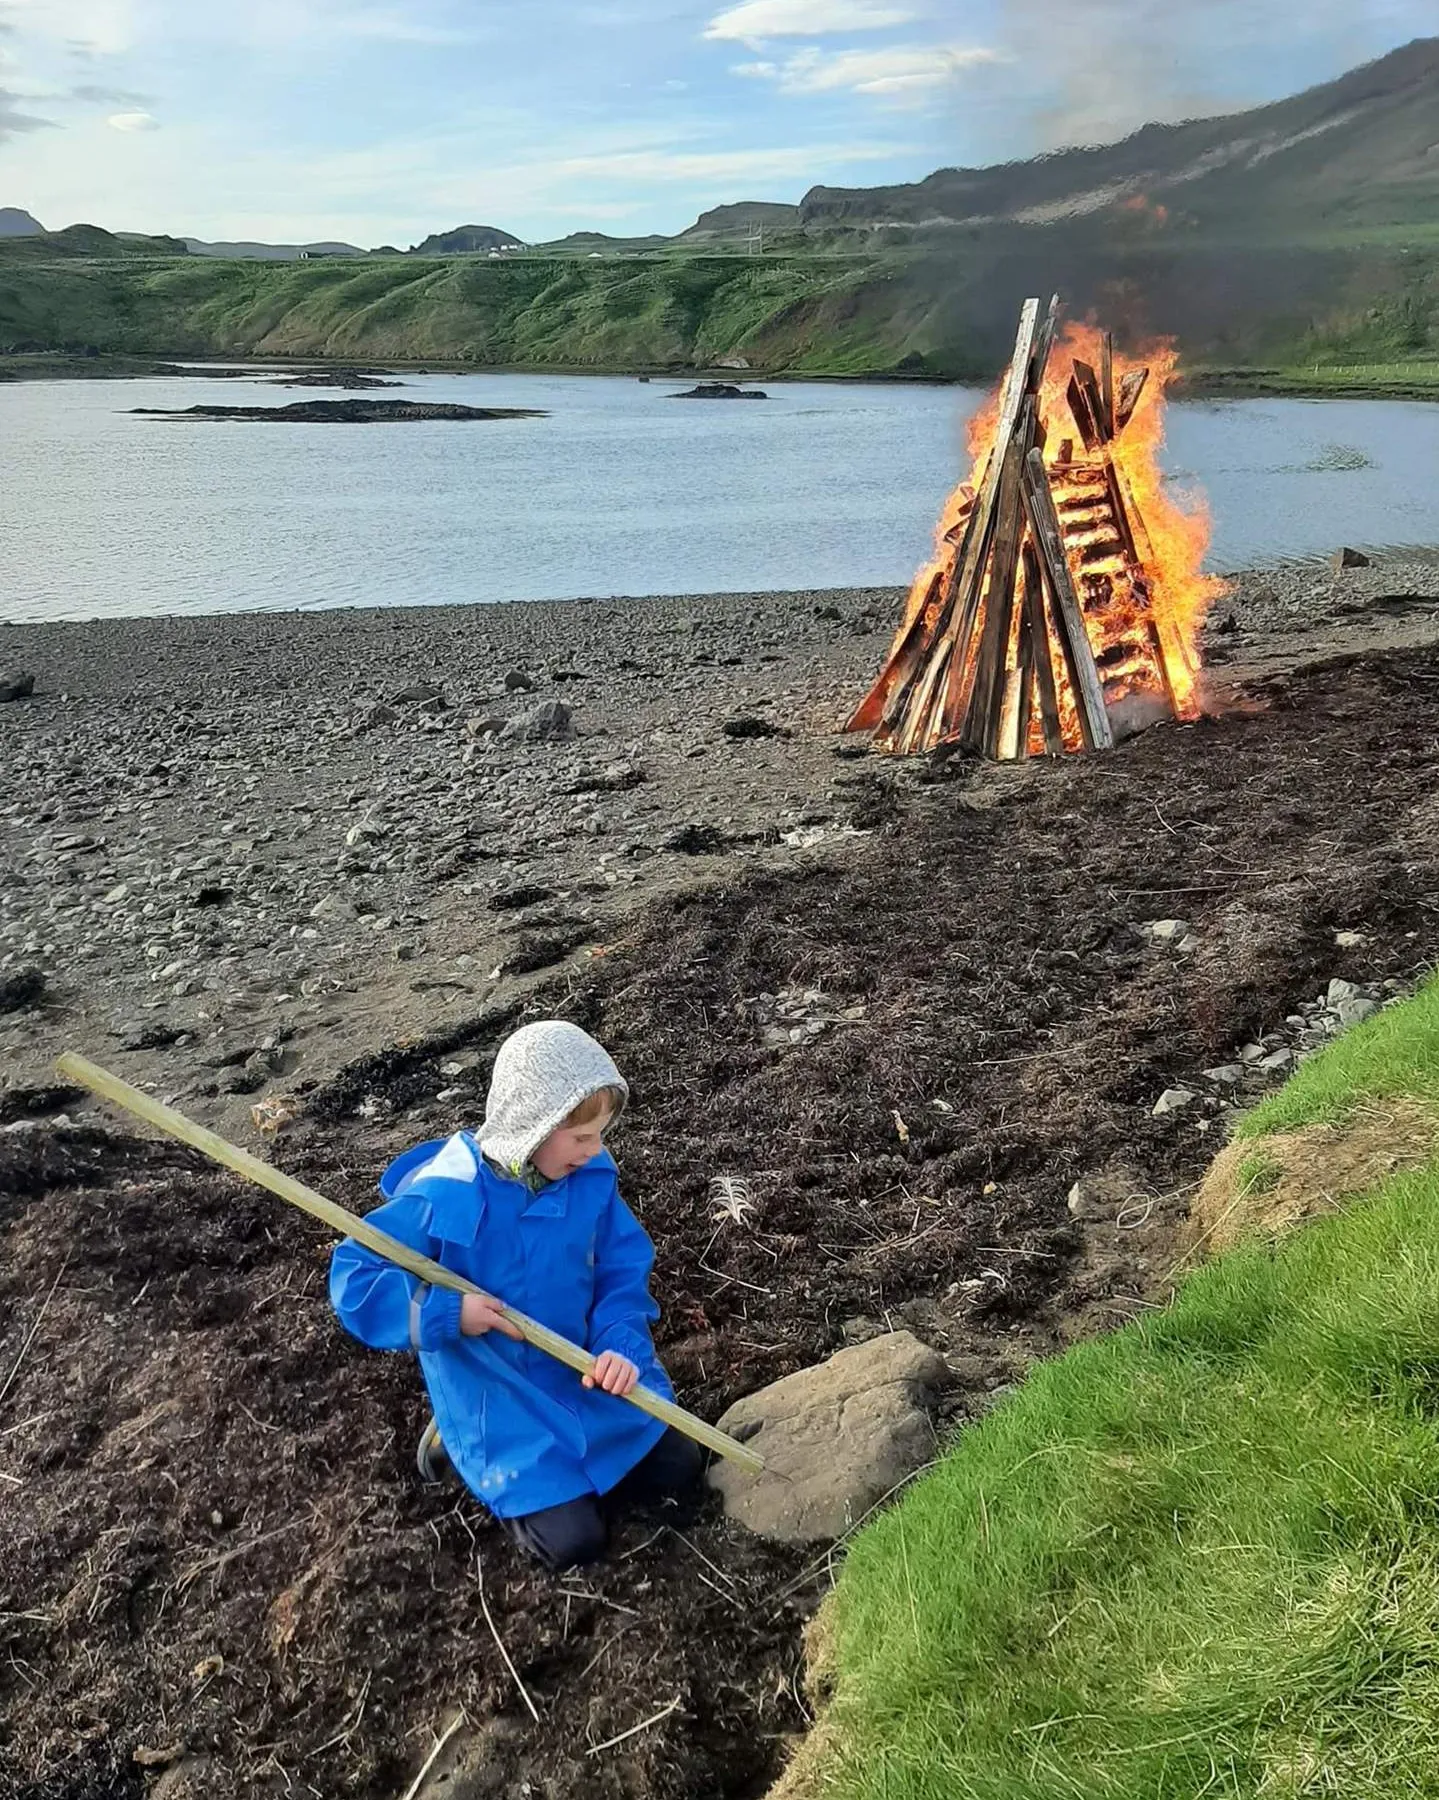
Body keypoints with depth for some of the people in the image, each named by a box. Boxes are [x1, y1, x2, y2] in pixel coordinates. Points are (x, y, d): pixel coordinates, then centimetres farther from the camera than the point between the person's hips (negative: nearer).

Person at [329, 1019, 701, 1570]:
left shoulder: (591, 1179, -11)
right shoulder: (444, 1198, -26)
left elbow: (623, 1273, -3)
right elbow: (352, 1278, -20)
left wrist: (621, 1346, -22)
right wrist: (447, 1312, -30)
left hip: (584, 1374, 5)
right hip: (499, 1400, -5)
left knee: (676, 1468, 7)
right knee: (574, 1541, -9)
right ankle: (466, 1444, 13)